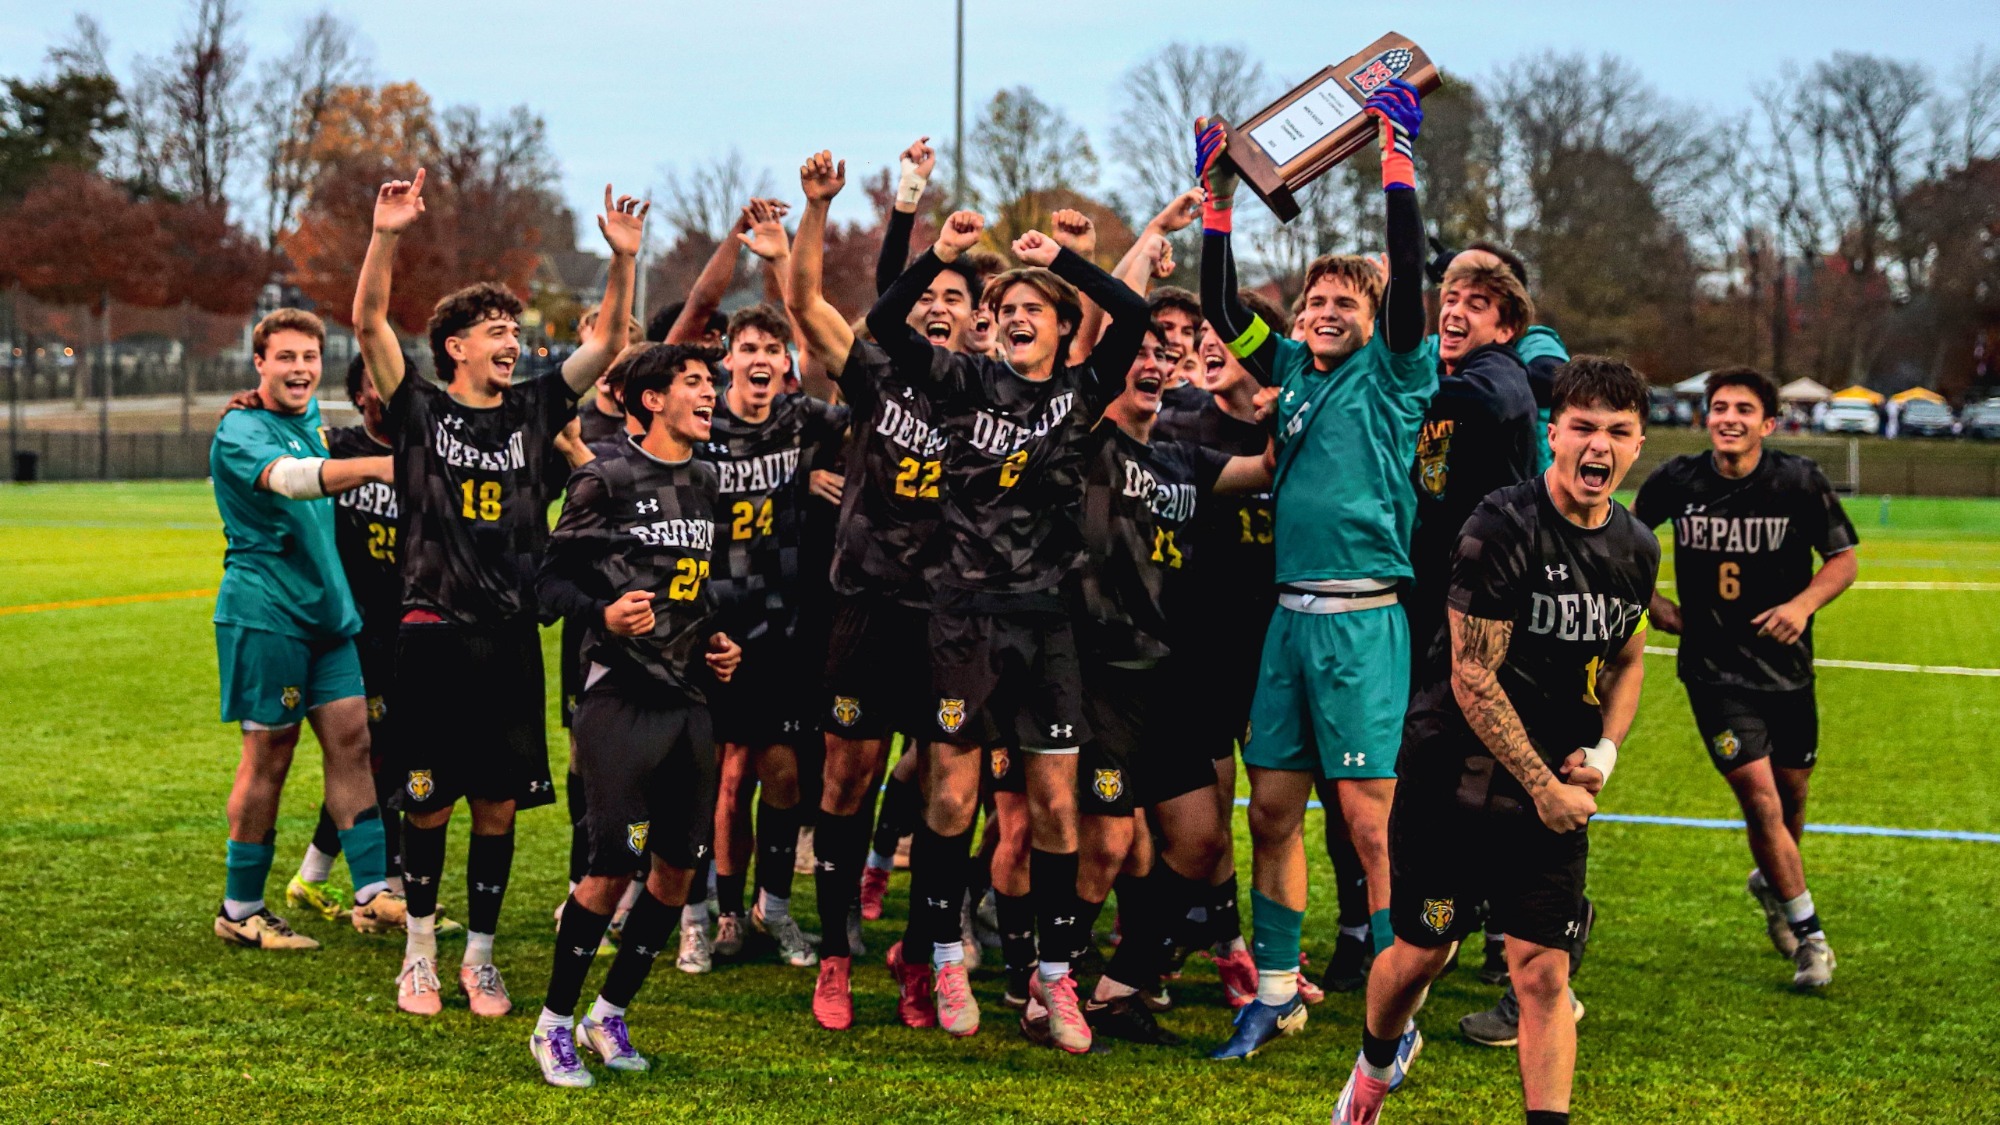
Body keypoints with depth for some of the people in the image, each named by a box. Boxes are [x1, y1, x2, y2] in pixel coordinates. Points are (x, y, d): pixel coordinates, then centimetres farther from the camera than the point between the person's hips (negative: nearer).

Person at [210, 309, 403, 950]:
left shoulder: (311, 418, 14)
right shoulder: (241, 431, -13)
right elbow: (286, 477, -35)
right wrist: (373, 466, -49)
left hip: (326, 609, 8)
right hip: (264, 613, -8)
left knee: (351, 739, 2)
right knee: (269, 755, -2)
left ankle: (374, 895, 4)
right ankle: (239, 912, 9)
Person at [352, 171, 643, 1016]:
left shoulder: (533, 411, 10)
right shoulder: (420, 411, 2)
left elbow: (609, 341, 7)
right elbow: (369, 324, -9)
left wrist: (623, 258, -6)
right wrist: (386, 237, -21)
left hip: (511, 636, 3)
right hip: (434, 632, -3)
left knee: (499, 803, 6)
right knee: (429, 802, 3)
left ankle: (480, 956, 18)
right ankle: (420, 953, 18)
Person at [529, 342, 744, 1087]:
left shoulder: (704, 481, 14)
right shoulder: (607, 481, -8)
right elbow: (551, 583, -8)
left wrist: (719, 642, 11)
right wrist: (603, 613, -26)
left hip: (689, 698, 7)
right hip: (622, 696, -7)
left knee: (679, 866, 6)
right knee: (613, 867, -8)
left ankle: (610, 1016, 21)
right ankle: (554, 1026, 8)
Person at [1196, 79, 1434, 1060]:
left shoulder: (1392, 373, 0)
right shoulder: (1293, 372, 14)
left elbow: (1408, 272, -12)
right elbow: (1221, 309, 16)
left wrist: (1396, 155, -14)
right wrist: (1217, 201, 10)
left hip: (1362, 620, -6)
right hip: (1290, 616, 6)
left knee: (1371, 819, -6)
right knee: (1273, 807, 9)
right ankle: (1276, 992, 20)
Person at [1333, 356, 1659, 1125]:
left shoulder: (1637, 548, 4)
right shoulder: (1501, 528, -18)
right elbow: (1473, 678, -19)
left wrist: (1602, 752, 2)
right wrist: (1543, 786, -16)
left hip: (1557, 790, 5)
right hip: (1454, 780, -4)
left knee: (1544, 973, -3)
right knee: (1419, 954, 8)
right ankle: (1377, 1063, 39)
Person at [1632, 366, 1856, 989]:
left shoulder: (1800, 482, -9)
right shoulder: (1677, 481, -8)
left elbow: (1844, 557, -1)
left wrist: (1804, 604, -17)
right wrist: (1653, 603, 2)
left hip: (1785, 664, 2)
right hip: (1713, 665, -1)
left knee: (1791, 792, 12)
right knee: (1759, 793, -11)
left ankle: (1772, 883, 45)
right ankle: (1809, 933, 4)